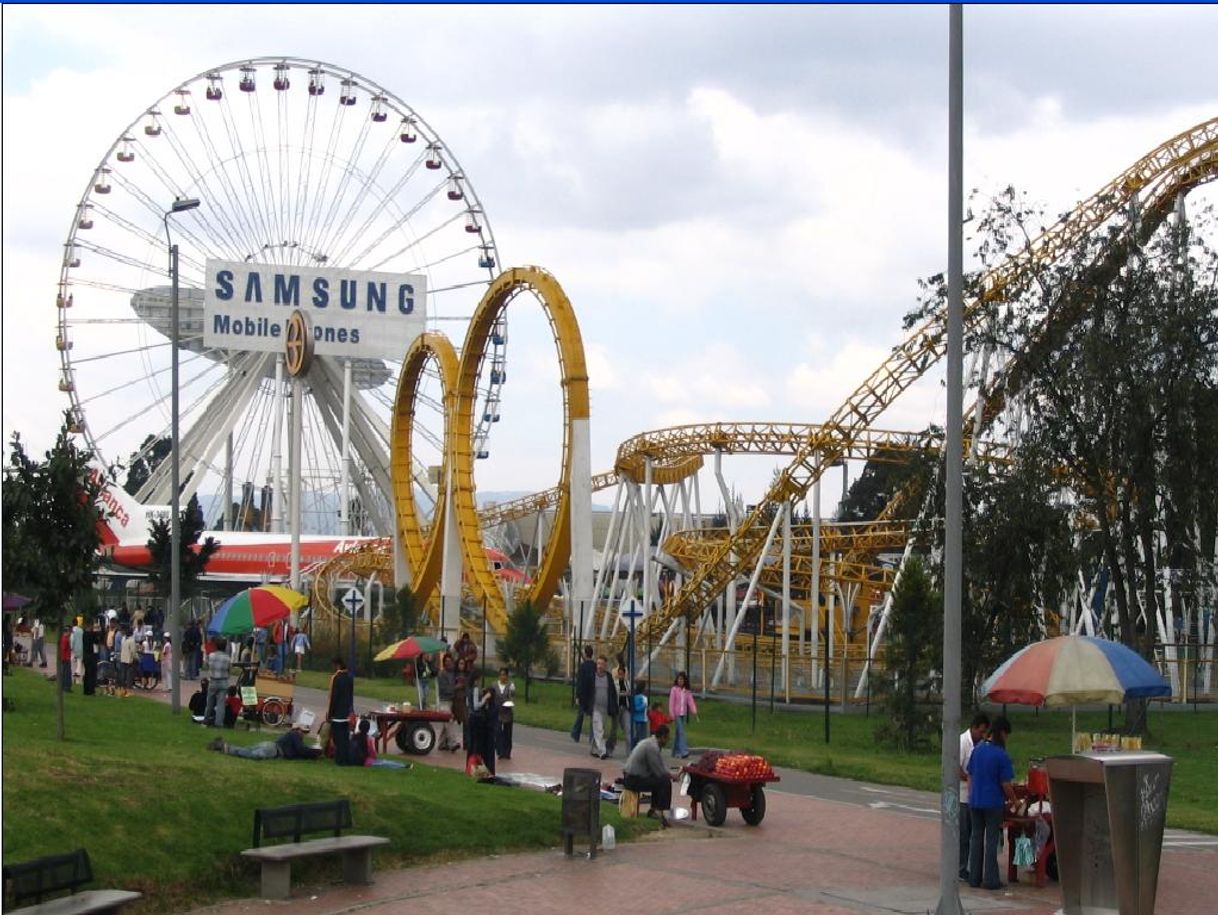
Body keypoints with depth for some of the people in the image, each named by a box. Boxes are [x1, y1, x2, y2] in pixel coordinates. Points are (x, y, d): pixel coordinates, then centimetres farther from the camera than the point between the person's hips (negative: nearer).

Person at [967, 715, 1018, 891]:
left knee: (976, 838, 11)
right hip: (993, 803, -5)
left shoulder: (977, 750, 3)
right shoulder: (1002, 756, -14)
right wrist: (1013, 800, 4)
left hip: (975, 802, 5)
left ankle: (974, 877, 14)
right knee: (992, 840, 2)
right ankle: (990, 880, 4)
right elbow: (1006, 785, -13)